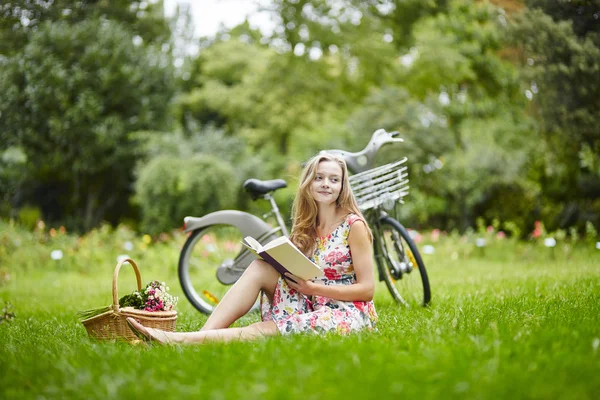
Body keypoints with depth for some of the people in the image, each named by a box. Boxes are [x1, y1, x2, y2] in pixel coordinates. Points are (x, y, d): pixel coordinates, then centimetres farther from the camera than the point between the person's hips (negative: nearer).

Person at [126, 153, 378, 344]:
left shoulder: (354, 226, -6)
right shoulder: (307, 226, 14)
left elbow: (367, 289, -10)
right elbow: (298, 276, 12)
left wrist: (313, 288, -18)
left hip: (348, 314, -6)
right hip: (311, 307, 6)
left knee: (266, 330, -29)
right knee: (260, 267, -13)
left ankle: (179, 339, -36)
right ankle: (203, 335, -27)